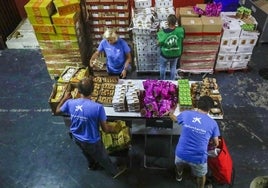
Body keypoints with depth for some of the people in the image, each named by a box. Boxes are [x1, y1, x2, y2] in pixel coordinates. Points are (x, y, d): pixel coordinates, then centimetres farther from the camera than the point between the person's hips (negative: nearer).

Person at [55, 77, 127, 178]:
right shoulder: (98, 107, -35)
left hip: (76, 138, 4)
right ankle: (115, 171, 51)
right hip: (91, 141, -4)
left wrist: (65, 98, 15)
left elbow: (57, 111, 2)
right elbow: (105, 129, -23)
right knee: (103, 158, 24)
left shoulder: (70, 103, -21)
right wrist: (115, 129, -3)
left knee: (87, 153, 36)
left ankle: (92, 165, 65)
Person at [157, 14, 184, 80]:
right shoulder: (180, 30, -24)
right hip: (176, 54, 2)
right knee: (173, 67, 28)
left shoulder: (163, 33, -30)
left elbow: (159, 44, -15)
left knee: (162, 66, 27)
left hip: (165, 54, -2)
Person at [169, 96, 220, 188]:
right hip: (198, 158, -2)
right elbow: (216, 143, 4)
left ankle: (179, 175, 66)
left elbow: (175, 118, 18)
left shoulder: (185, 114, -4)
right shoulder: (213, 123, -6)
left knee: (179, 165, 38)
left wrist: (171, 114, 41)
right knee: (201, 175, 30)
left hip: (181, 153, 3)